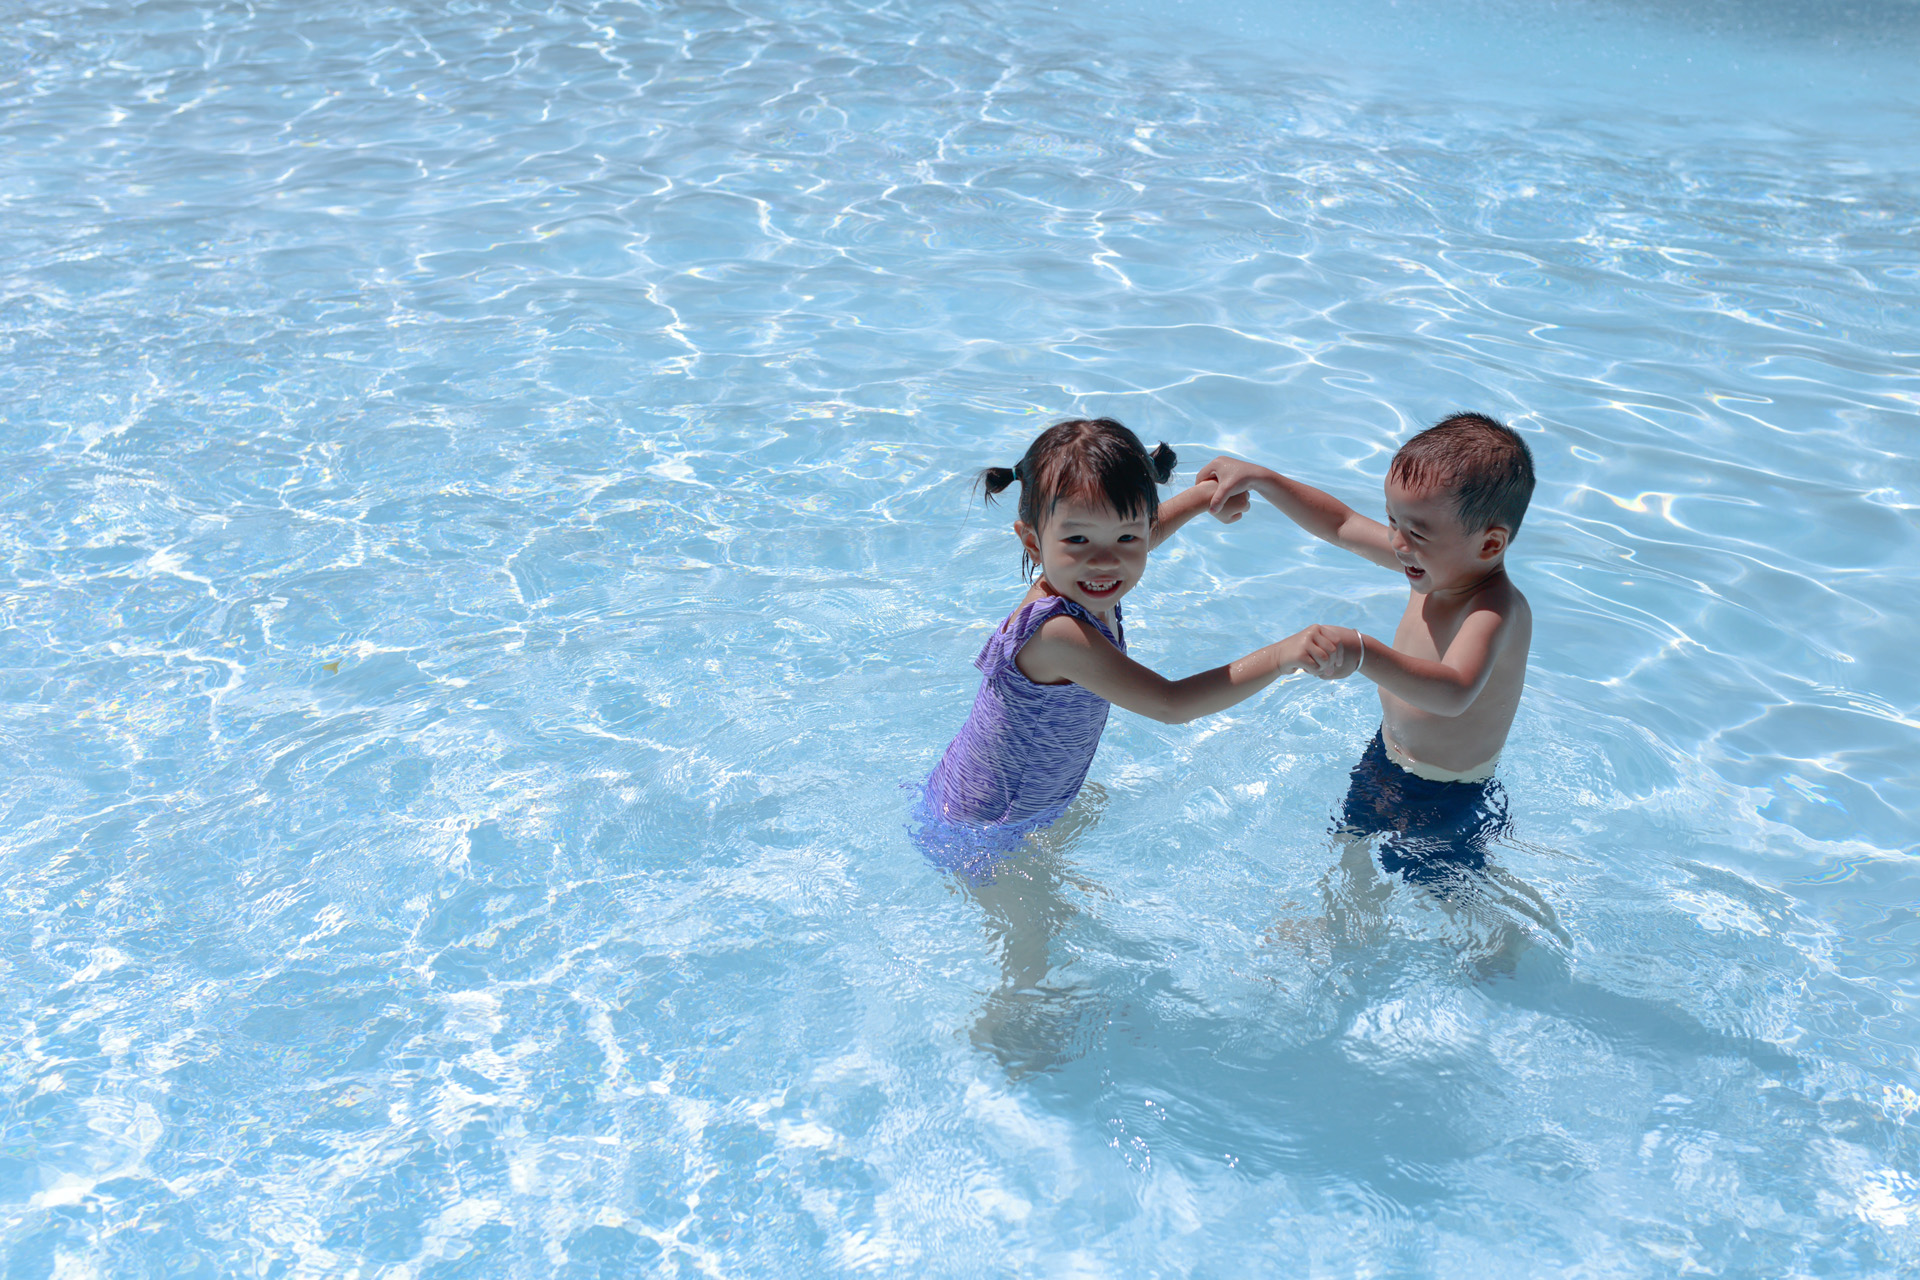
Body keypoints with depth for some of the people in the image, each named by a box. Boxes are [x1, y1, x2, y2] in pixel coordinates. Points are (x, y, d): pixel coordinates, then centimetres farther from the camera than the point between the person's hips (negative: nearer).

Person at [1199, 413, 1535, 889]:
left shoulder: (1497, 609, -36)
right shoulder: (1438, 563, -12)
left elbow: (1454, 692, -55)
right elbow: (1343, 524, 2)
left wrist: (1364, 654, -70)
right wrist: (1260, 479, -5)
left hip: (1449, 803, -7)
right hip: (1387, 757, 7)